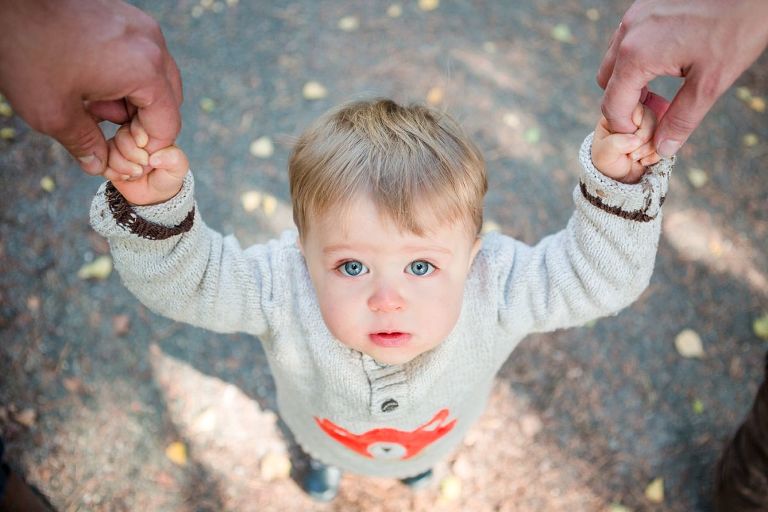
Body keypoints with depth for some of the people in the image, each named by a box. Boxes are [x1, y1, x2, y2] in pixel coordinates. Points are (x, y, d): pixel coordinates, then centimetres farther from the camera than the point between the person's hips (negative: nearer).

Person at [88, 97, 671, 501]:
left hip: (436, 435, 1)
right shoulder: (282, 288, -46)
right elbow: (178, 279, -40)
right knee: (322, 445, 38)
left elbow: (603, 277, -40)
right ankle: (322, 456, 76)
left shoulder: (494, 286, -45)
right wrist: (153, 203, -61)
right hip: (326, 431, -1)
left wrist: (617, 177, -57)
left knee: (423, 456, 40)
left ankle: (418, 459, 78)